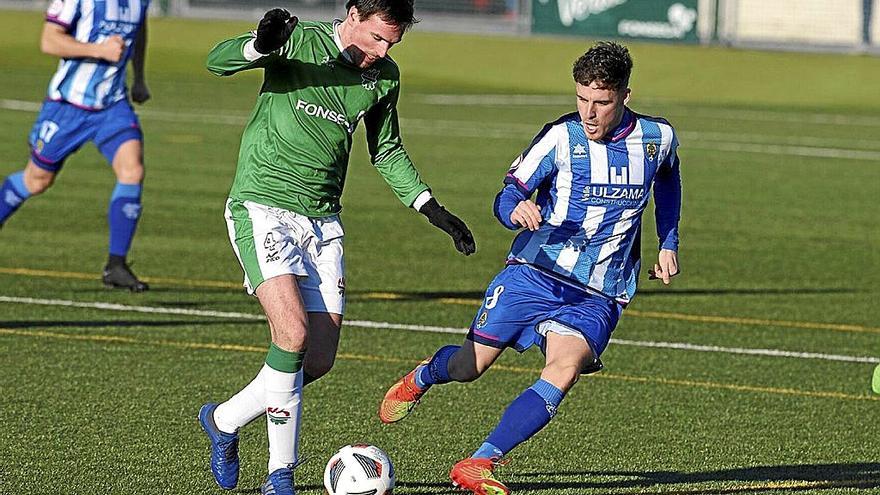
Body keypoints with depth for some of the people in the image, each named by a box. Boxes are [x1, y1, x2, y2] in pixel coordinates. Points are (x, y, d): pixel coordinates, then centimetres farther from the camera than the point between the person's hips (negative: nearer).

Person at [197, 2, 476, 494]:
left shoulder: (385, 76, 8)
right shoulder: (299, 42, -9)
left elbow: (387, 151, 22)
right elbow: (217, 61, -20)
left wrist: (432, 208, 13)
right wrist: (261, 45, -40)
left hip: (323, 221, 6)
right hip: (262, 207, -6)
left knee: (320, 359, -1)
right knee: (294, 334, -21)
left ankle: (224, 420, 21)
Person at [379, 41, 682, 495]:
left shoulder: (657, 138, 0)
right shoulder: (562, 137, -9)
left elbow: (667, 179, 25)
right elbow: (506, 197, -7)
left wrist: (668, 244, 18)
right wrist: (518, 210, -31)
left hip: (597, 294, 1)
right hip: (535, 271, -1)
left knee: (565, 368, -25)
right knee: (470, 364, 1)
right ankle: (421, 378, 39)